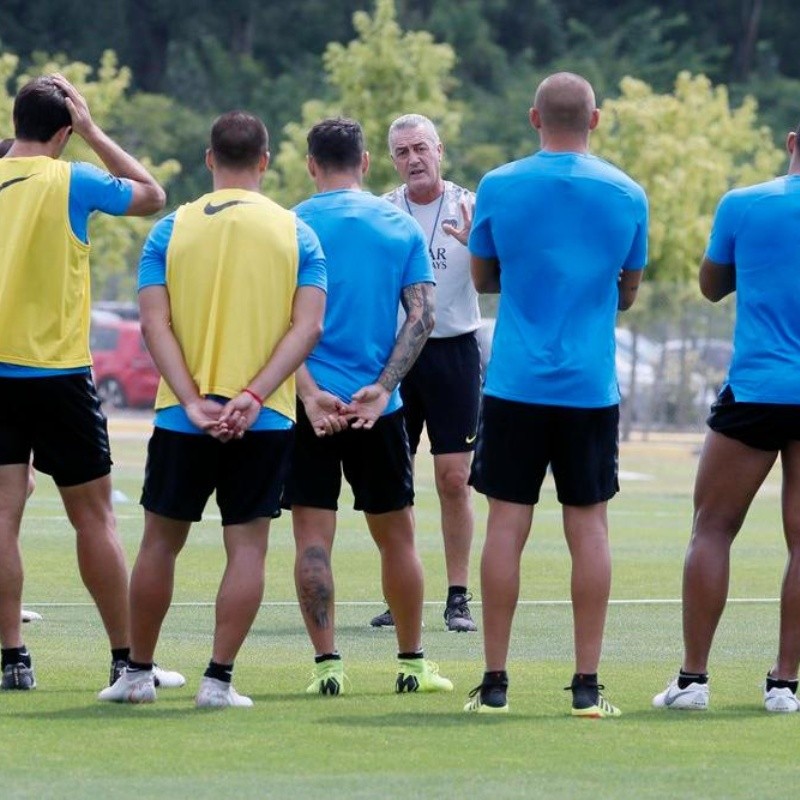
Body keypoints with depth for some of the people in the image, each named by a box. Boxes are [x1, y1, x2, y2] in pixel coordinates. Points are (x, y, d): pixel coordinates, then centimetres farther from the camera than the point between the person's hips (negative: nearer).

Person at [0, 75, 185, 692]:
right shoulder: (69, 182, -9)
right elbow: (151, 195, 5)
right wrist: (92, 131, 6)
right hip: (57, 372, -3)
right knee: (94, 517, 5)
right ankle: (127, 659, 9)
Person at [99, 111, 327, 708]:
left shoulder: (171, 230, 1)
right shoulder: (297, 234, 1)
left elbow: (155, 324, -8)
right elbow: (307, 327, -9)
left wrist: (193, 402, -13)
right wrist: (253, 396, -15)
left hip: (183, 418, 1)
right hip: (265, 422, -1)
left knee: (161, 541, 12)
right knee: (247, 546, 4)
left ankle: (138, 673, 19)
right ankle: (219, 678, -1)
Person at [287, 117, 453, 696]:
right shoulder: (401, 226, 5)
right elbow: (422, 317, -3)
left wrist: (309, 393, -13)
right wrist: (381, 387, -7)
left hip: (311, 407, -2)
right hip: (379, 408, 2)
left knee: (313, 535, 1)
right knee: (396, 535, 12)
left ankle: (327, 663, -4)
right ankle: (413, 663, 17)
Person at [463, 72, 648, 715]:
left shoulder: (498, 188, -1)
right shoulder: (628, 195, 2)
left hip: (516, 384, -1)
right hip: (592, 388, 1)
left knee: (506, 524, 3)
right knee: (589, 526, 4)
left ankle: (495, 682, 4)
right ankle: (588, 685, 3)